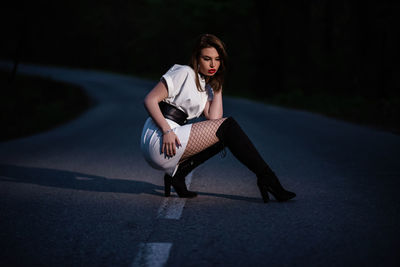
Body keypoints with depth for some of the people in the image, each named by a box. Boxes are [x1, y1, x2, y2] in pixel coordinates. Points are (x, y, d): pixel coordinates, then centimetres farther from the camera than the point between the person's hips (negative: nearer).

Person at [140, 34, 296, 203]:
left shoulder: (206, 87, 20)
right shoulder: (185, 73, -4)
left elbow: (214, 118, 2)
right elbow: (150, 100, -13)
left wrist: (217, 87, 7)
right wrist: (167, 131, -24)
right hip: (159, 140, -9)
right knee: (227, 126, -13)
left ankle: (177, 173, -4)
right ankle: (266, 178, -12)